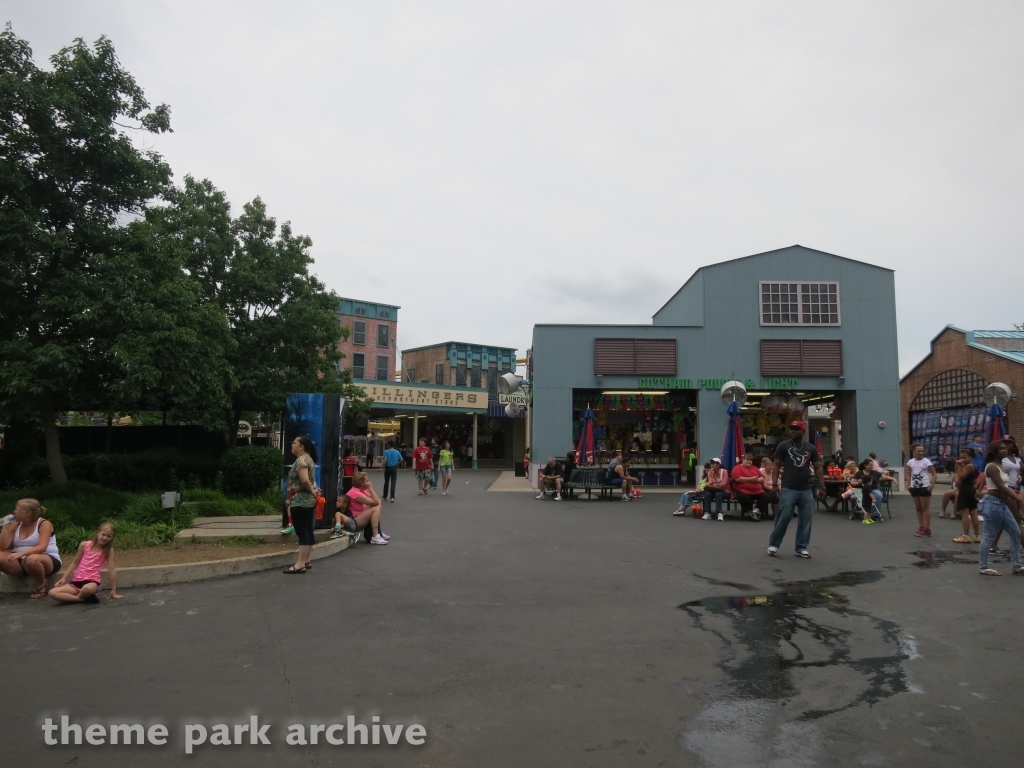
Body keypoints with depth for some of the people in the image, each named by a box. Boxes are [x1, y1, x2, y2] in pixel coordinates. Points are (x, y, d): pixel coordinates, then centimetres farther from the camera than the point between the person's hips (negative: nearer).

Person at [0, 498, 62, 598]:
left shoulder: (44, 524, -10)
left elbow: (42, 547, -22)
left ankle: (42, 586, -14)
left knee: (31, 559, -40)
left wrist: (21, 553, -36)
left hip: (47, 561, -5)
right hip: (20, 562, 5)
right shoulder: (15, 525, 7)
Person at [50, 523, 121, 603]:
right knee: (52, 593, -22)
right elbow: (75, 563, 16)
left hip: (92, 581, -4)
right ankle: (84, 598, -16)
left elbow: (111, 570, -3)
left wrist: (113, 592, -1)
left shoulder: (109, 551, -5)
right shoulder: (85, 545, 1)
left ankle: (77, 596, -8)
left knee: (87, 589, -41)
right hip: (77, 581, 4)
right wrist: (64, 578, 8)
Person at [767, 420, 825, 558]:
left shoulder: (810, 448, 9)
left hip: (806, 490, 4)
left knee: (806, 520, 5)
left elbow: (817, 468, 11)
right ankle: (773, 544, 8)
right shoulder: (783, 446, 0)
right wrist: (774, 484, -11)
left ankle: (802, 547, 15)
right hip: (788, 489, -4)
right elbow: (776, 465, -1)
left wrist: (822, 487, 4)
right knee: (783, 518, -6)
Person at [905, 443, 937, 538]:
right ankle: (921, 528, 18)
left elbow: (933, 474, -9)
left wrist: (932, 485, -19)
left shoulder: (926, 461, -9)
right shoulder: (910, 462, 5)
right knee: (918, 508, 11)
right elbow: (909, 474, 14)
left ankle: (927, 529, 3)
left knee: (925, 508, -1)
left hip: (924, 487, -5)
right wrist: (908, 484, 4)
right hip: (914, 487, 5)